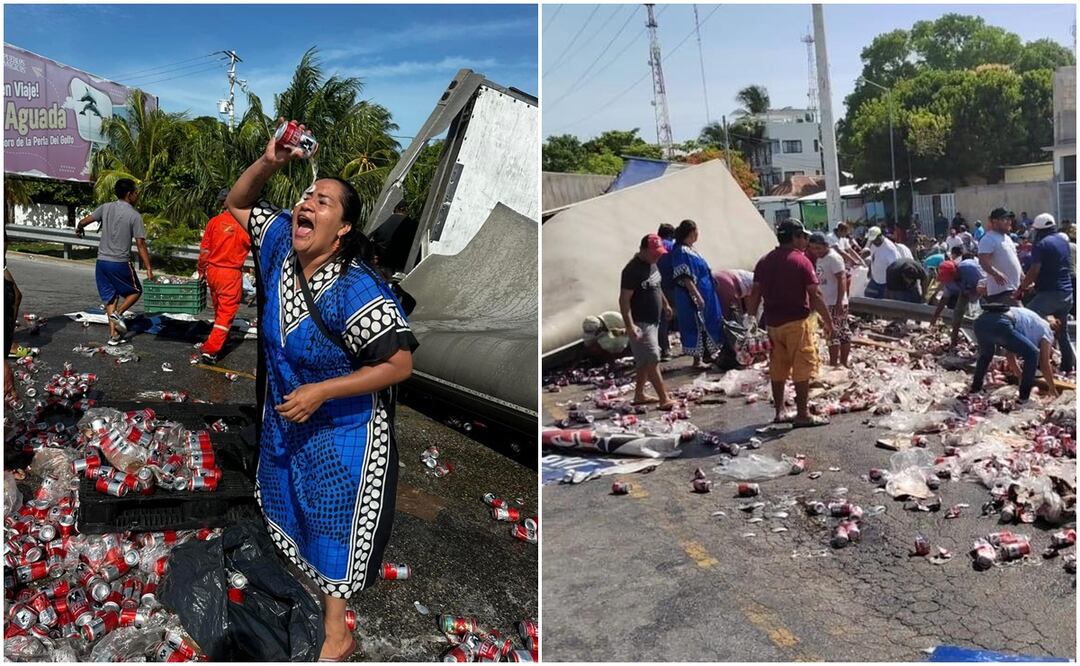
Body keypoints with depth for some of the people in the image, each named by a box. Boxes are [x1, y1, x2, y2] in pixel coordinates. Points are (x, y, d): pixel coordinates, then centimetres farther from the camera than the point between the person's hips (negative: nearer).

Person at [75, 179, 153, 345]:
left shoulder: (106, 207, 4)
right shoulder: (134, 215, -10)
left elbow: (83, 222, 9)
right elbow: (140, 245, -12)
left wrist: (78, 229, 34)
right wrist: (148, 268, -10)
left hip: (102, 261, 5)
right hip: (120, 263, -5)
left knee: (111, 297, 13)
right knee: (135, 291, 17)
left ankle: (114, 335, 10)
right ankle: (118, 313, -6)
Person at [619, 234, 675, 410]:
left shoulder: (652, 264, 7)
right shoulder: (632, 270, -21)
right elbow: (624, 300, -23)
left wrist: (665, 304, 30)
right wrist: (630, 326, -30)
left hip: (653, 320, 9)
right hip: (640, 323, -9)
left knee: (645, 361, 15)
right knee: (652, 360, -10)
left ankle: (639, 395, 25)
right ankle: (664, 400, -9)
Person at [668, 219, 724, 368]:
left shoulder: (690, 249, 11)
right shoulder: (681, 252, -19)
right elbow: (685, 278, -24)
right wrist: (697, 296, -25)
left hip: (704, 294, 10)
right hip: (693, 296, -10)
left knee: (705, 325, 16)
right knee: (696, 326, -2)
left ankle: (706, 353, 27)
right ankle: (697, 359, 6)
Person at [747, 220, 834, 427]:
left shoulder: (764, 262, 7)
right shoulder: (801, 261, -9)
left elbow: (755, 294, 5)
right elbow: (815, 295, -12)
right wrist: (828, 321, -4)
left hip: (772, 323, 6)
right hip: (797, 322, -6)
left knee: (778, 369, 13)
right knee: (803, 369, 0)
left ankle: (779, 412, 20)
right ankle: (802, 415, 2)